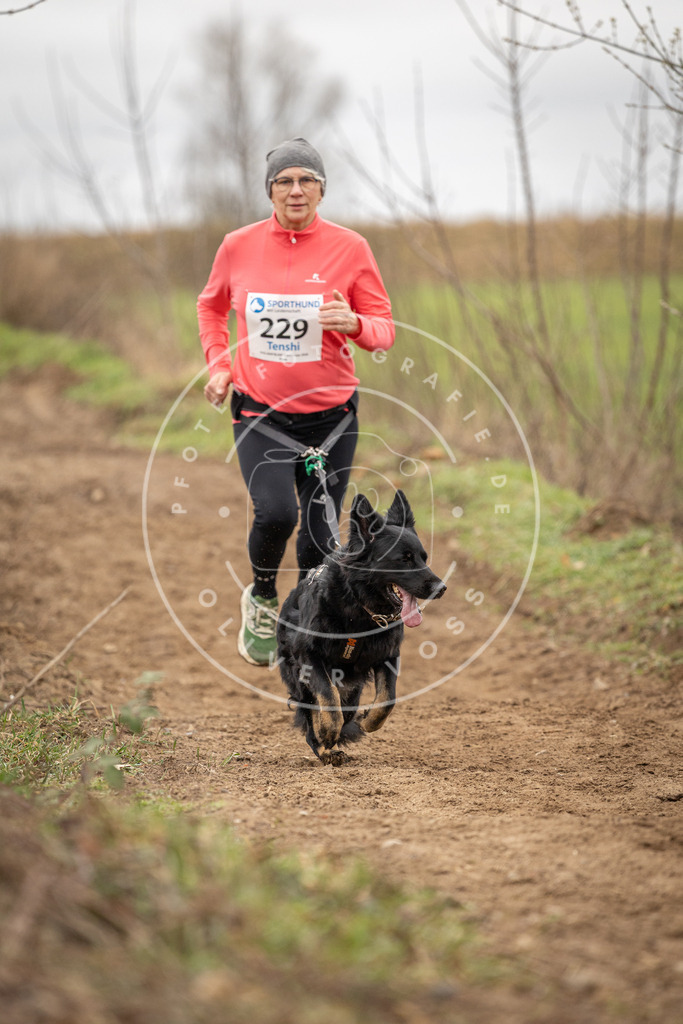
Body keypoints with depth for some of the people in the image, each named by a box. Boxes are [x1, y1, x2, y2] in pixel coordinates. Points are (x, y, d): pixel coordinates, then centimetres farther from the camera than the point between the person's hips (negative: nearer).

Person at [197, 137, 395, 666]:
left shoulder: (349, 247, -4)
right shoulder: (239, 245, 0)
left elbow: (384, 329, 0)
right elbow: (211, 306, 19)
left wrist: (355, 324, -22)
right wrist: (218, 363, 5)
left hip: (331, 413, 1)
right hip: (260, 411, 0)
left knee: (320, 534, 3)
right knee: (275, 513, -21)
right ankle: (262, 599, 8)